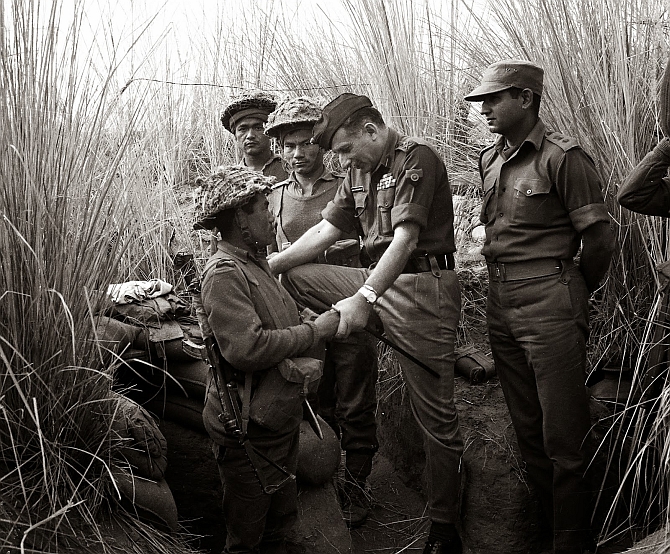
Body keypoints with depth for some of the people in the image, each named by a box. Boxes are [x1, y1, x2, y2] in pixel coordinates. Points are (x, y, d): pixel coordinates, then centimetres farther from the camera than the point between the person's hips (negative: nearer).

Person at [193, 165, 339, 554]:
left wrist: (307, 360, -6)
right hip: (250, 424, -9)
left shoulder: (257, 263, 11)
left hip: (281, 416, 9)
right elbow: (246, 348, -30)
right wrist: (314, 333, -20)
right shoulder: (224, 274, -20)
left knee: (283, 517, 22)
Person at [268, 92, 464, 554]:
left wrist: (364, 298, -29)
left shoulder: (417, 159, -11)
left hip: (423, 287, -8)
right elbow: (326, 230, 13)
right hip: (379, 281, 8)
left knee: (436, 416, -1)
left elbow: (405, 238, -21)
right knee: (295, 276, 3)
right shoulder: (359, 172, 14)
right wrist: (267, 267, 4)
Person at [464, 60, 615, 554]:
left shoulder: (563, 157, -10)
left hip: (550, 305, -7)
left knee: (563, 437, 0)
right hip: (501, 304, 8)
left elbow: (600, 238, -8)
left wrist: (574, 295, 4)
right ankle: (546, 512, 31)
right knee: (526, 426, 16)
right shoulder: (490, 160, 12)